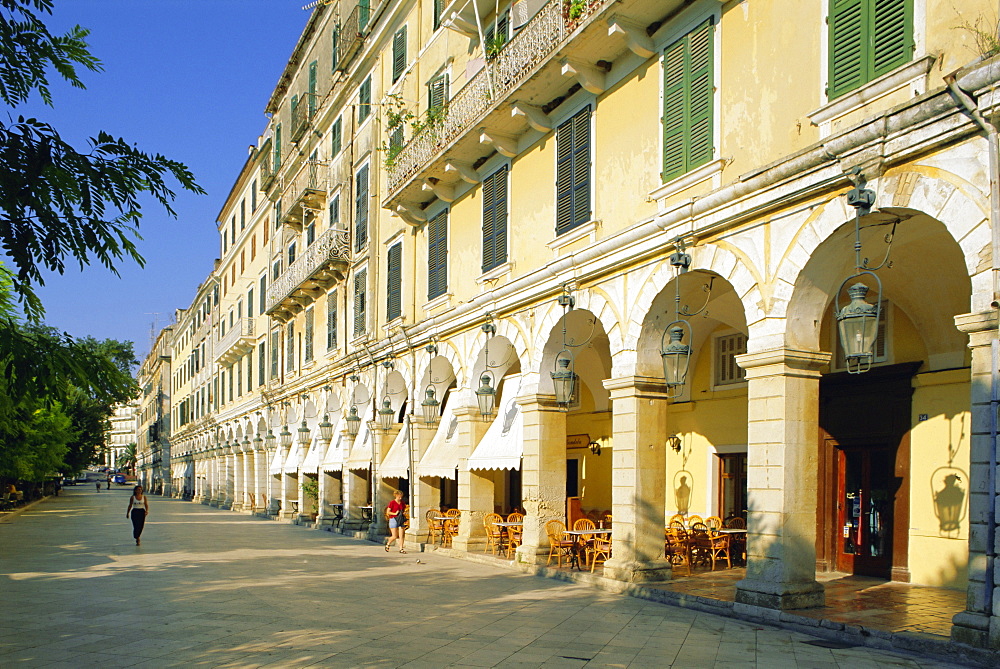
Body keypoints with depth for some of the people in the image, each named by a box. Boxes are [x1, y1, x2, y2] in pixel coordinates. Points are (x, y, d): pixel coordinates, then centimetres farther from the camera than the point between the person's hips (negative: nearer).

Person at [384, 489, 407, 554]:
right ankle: (388, 544, 25)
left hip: (401, 520, 5)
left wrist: (404, 513, -1)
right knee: (395, 536, -2)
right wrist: (395, 513, -18)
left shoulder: (403, 503, 8)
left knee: (401, 536, -3)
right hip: (393, 519, -5)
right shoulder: (392, 503, -7)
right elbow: (388, 512, -6)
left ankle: (401, 549, 3)